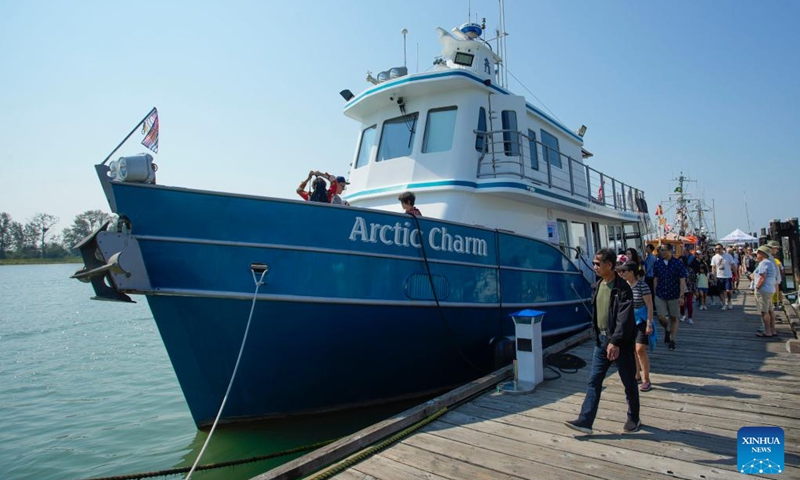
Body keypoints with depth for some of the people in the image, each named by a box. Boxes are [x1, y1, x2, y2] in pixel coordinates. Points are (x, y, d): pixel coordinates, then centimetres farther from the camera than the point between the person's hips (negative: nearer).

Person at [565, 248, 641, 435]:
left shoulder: (622, 288, -17)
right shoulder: (598, 285, 7)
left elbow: (624, 318, -22)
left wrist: (615, 342, -27)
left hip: (620, 342, -7)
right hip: (601, 339, 7)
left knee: (629, 382, 12)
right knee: (594, 381, 4)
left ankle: (633, 419, 30)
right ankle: (585, 421, 6)